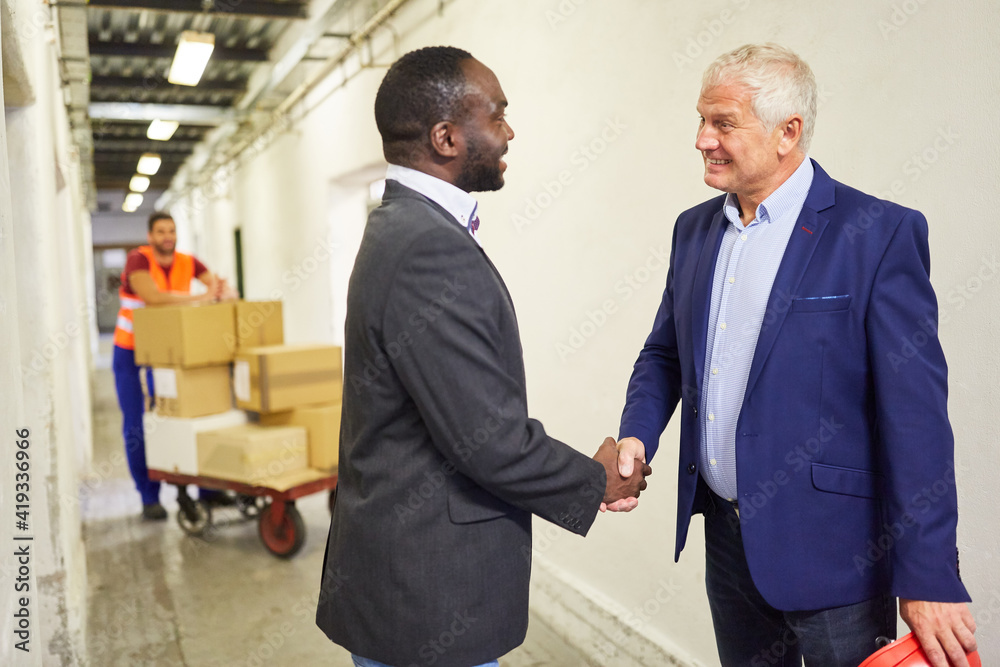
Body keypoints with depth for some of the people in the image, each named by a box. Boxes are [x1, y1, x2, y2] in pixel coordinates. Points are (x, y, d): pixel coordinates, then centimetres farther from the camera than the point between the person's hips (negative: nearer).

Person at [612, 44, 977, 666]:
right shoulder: (695, 229, 6)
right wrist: (636, 435, -6)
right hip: (726, 536, 6)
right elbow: (665, 353, 13)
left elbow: (916, 413, -16)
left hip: (830, 547, -5)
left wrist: (929, 580, -16)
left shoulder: (880, 233, -14)